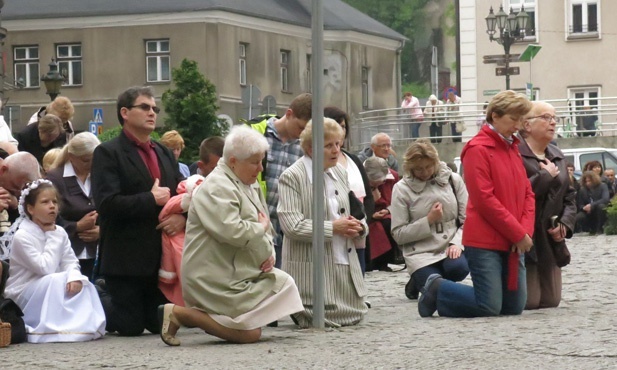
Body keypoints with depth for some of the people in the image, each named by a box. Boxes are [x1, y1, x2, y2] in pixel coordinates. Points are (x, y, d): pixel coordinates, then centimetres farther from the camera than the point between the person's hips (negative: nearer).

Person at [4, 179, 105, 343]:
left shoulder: (59, 233, 6)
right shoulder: (22, 236, -17)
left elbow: (71, 263, -1)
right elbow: (46, 268, -24)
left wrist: (74, 276, -25)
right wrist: (52, 237, -16)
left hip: (52, 290, 7)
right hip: (22, 296, -7)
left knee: (82, 284, -17)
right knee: (57, 280, -33)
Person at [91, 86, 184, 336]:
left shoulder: (165, 154, 17)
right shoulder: (107, 153, -6)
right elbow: (107, 203, -19)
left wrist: (182, 216, -10)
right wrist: (151, 199, -16)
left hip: (163, 257, 7)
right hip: (127, 257, -7)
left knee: (162, 324, 10)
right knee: (130, 326, -5)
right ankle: (98, 303, 25)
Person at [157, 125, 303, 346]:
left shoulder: (250, 185, 16)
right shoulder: (217, 188, -17)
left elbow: (265, 227, 18)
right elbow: (231, 231, -30)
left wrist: (269, 252, -5)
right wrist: (261, 228, -10)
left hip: (241, 273, 10)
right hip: (215, 279, -10)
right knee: (250, 333, -15)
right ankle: (179, 313, -10)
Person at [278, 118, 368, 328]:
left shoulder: (339, 173, 11)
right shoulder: (292, 177, -11)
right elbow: (292, 226, -20)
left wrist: (358, 227, -2)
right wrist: (333, 228, -18)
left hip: (345, 263, 7)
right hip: (313, 267, -7)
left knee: (354, 316, 9)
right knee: (325, 319, -8)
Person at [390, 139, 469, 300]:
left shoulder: (453, 180, 4)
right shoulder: (402, 189, -1)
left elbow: (467, 220, 2)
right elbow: (398, 234, -3)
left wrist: (457, 243, -15)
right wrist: (429, 220, -12)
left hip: (451, 248, 2)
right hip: (421, 254, -1)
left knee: (459, 267, -32)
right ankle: (417, 282, 16)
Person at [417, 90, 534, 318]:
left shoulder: (513, 149, 16)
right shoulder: (478, 149, -9)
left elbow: (527, 194, 16)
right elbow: (484, 199, -15)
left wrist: (526, 231, -2)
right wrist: (518, 233, -12)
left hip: (513, 244, 8)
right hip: (486, 242, -8)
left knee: (515, 307, 7)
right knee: (489, 307, -11)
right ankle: (437, 290, 14)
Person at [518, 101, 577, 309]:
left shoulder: (557, 156, 16)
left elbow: (569, 196, 19)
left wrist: (565, 224, 0)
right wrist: (545, 176, -14)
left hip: (550, 243, 8)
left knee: (551, 302, 7)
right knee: (528, 302, -9)